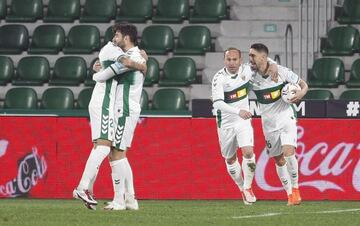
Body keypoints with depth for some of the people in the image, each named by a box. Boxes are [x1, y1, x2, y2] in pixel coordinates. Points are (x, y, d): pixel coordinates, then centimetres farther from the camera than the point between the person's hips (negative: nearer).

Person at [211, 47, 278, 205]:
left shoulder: (246, 70, -8)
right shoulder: (219, 78, -21)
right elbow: (217, 103, -33)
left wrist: (272, 64, -9)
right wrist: (238, 111, -45)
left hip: (243, 121, 1)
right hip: (226, 122, -1)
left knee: (248, 152, -19)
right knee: (230, 159, 11)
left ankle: (248, 187, -2)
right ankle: (241, 188, 34)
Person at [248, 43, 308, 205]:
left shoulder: (281, 72, -12)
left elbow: (303, 84, -2)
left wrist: (302, 92, -23)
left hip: (286, 118, -3)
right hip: (269, 123, 3)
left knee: (288, 152, -22)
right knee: (279, 161, 6)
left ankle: (295, 188, -5)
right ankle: (290, 194, 21)